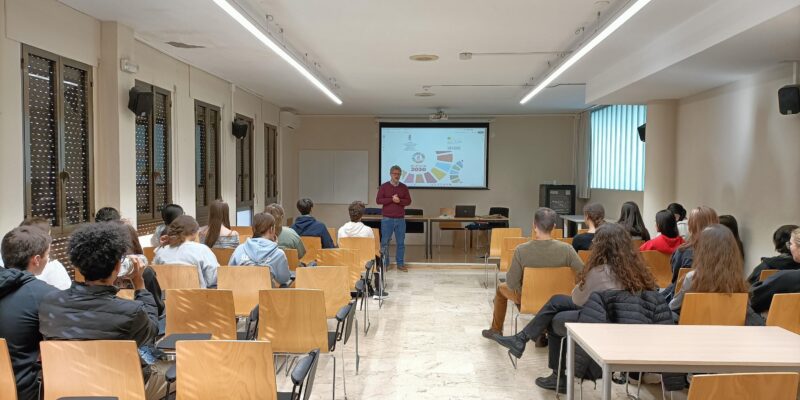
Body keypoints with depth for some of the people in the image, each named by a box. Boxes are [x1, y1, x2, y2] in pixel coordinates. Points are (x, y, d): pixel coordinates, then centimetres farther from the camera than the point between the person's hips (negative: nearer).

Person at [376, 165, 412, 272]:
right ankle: (384, 264, 9)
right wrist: (391, 199, -15)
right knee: (384, 242, 1)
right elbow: (378, 200, -6)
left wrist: (399, 200, -14)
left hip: (400, 219, 2)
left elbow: (408, 201, 4)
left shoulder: (404, 187, 8)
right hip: (387, 219, -2)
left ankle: (400, 264, 13)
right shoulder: (384, 186, 1)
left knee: (401, 242, 5)